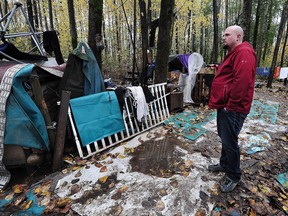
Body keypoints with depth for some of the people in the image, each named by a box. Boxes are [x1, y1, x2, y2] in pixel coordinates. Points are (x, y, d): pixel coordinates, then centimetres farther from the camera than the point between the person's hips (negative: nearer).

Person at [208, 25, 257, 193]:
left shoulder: (244, 52, -16)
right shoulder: (234, 53, 20)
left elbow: (242, 81, -27)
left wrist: (231, 105, -21)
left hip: (233, 109, -10)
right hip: (225, 106, 11)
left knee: (229, 141, -1)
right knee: (225, 138, 20)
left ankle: (234, 176, 17)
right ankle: (224, 164, 38)